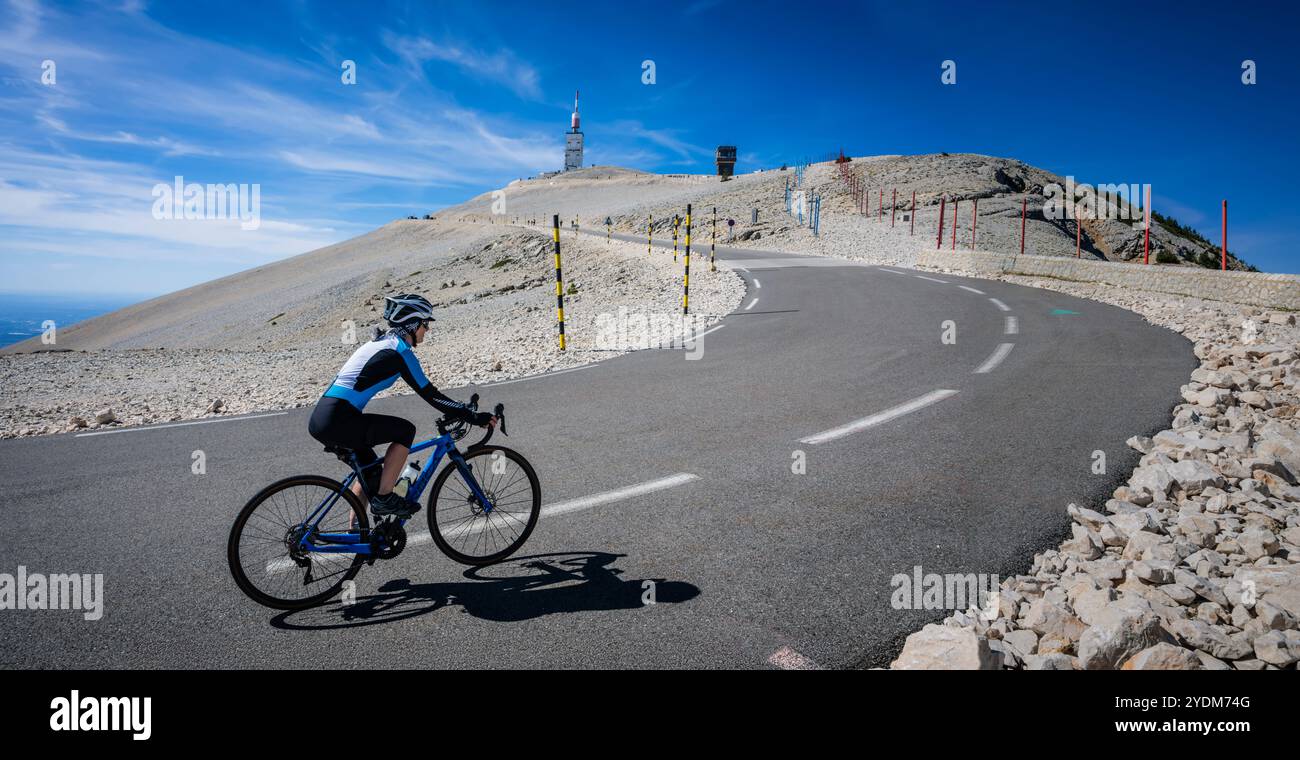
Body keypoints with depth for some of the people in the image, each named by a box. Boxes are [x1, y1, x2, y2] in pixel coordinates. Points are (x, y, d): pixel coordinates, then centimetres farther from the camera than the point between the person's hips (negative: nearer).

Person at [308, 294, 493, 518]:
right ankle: (384, 498, 1)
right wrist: (474, 417, -4)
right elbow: (430, 396, -10)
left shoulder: (380, 342, 19)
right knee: (405, 431, -3)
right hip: (337, 422, -10)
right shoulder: (399, 352, -10)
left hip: (320, 419, 10)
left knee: (370, 469, 23)